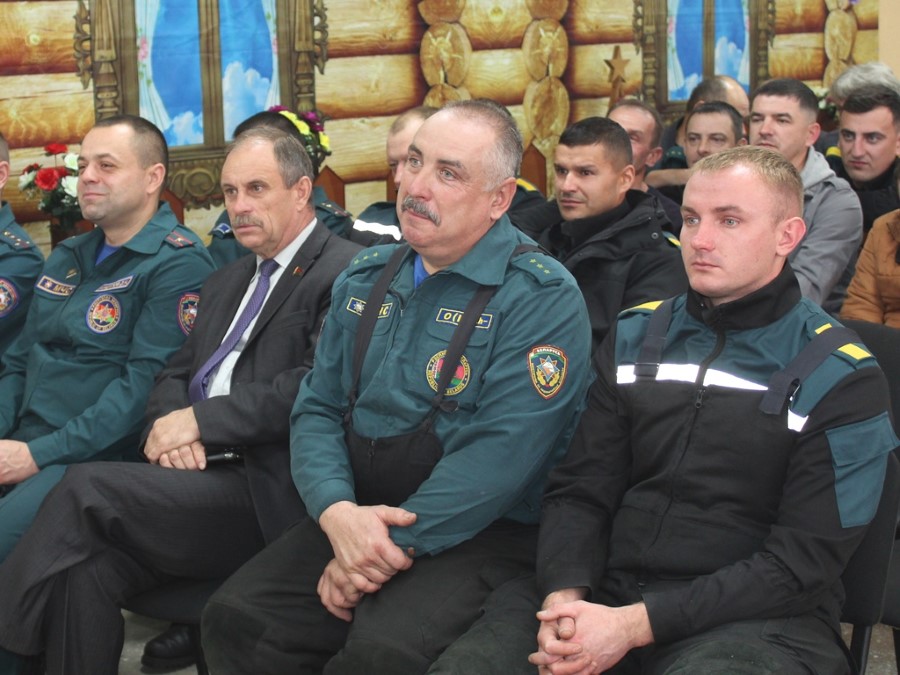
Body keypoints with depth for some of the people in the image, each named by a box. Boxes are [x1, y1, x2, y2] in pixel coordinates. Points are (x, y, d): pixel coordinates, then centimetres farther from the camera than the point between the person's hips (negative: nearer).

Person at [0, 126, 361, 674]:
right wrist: (168, 423, -1)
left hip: (266, 494, -7)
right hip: (196, 474, 7)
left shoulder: (346, 273, -3)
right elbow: (177, 374, 23)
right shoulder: (228, 280, 26)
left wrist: (200, 420, -13)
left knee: (87, 488, -22)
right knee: (86, 569, -22)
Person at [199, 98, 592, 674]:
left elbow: (502, 451, -19)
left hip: (477, 534, -5)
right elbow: (317, 408, 9)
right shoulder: (365, 280, 12)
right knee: (235, 618, -15)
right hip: (350, 518, 6)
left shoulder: (543, 299, -10)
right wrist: (337, 511, -12)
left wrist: (394, 544, -20)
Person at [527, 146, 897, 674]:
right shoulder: (636, 337, 12)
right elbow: (580, 490, 8)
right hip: (611, 597, 4)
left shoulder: (843, 379, -2)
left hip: (758, 622, -4)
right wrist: (564, 597, -13)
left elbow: (801, 563, -9)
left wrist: (637, 625, -17)